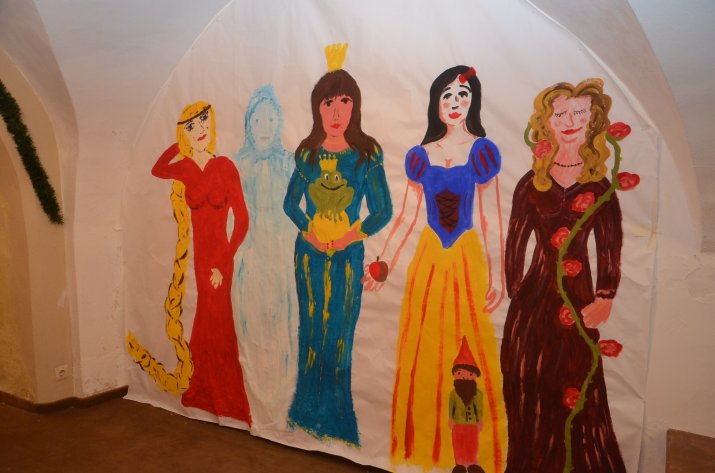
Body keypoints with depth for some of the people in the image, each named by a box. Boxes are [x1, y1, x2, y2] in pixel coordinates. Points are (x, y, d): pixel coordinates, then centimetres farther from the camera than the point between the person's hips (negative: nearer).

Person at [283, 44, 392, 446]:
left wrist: (351, 235, -14)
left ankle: (337, 417, 23)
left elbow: (384, 211, -3)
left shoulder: (367, 155, -5)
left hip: (348, 253, -2)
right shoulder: (307, 153, 2)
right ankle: (310, 412, 28)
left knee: (341, 331, 5)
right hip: (310, 251, 2)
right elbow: (291, 203, 8)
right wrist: (309, 231, -7)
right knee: (312, 326, 10)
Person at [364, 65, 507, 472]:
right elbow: (406, 217, 6)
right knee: (423, 353, 8)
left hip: (468, 259, -2)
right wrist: (383, 264, 2)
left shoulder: (481, 151, -1)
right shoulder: (420, 156, 6)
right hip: (429, 258, 3)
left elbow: (491, 219, -4)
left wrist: (497, 273, -10)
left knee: (473, 351, 4)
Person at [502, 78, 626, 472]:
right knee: (529, 386, 7)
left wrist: (604, 299, -4)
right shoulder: (532, 183, 1)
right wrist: (515, 292, -2)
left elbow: (610, 248, 3)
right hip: (536, 294, 0)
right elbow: (515, 244, 2)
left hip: (577, 293, 0)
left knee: (575, 388, 9)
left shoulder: (598, 184, 2)